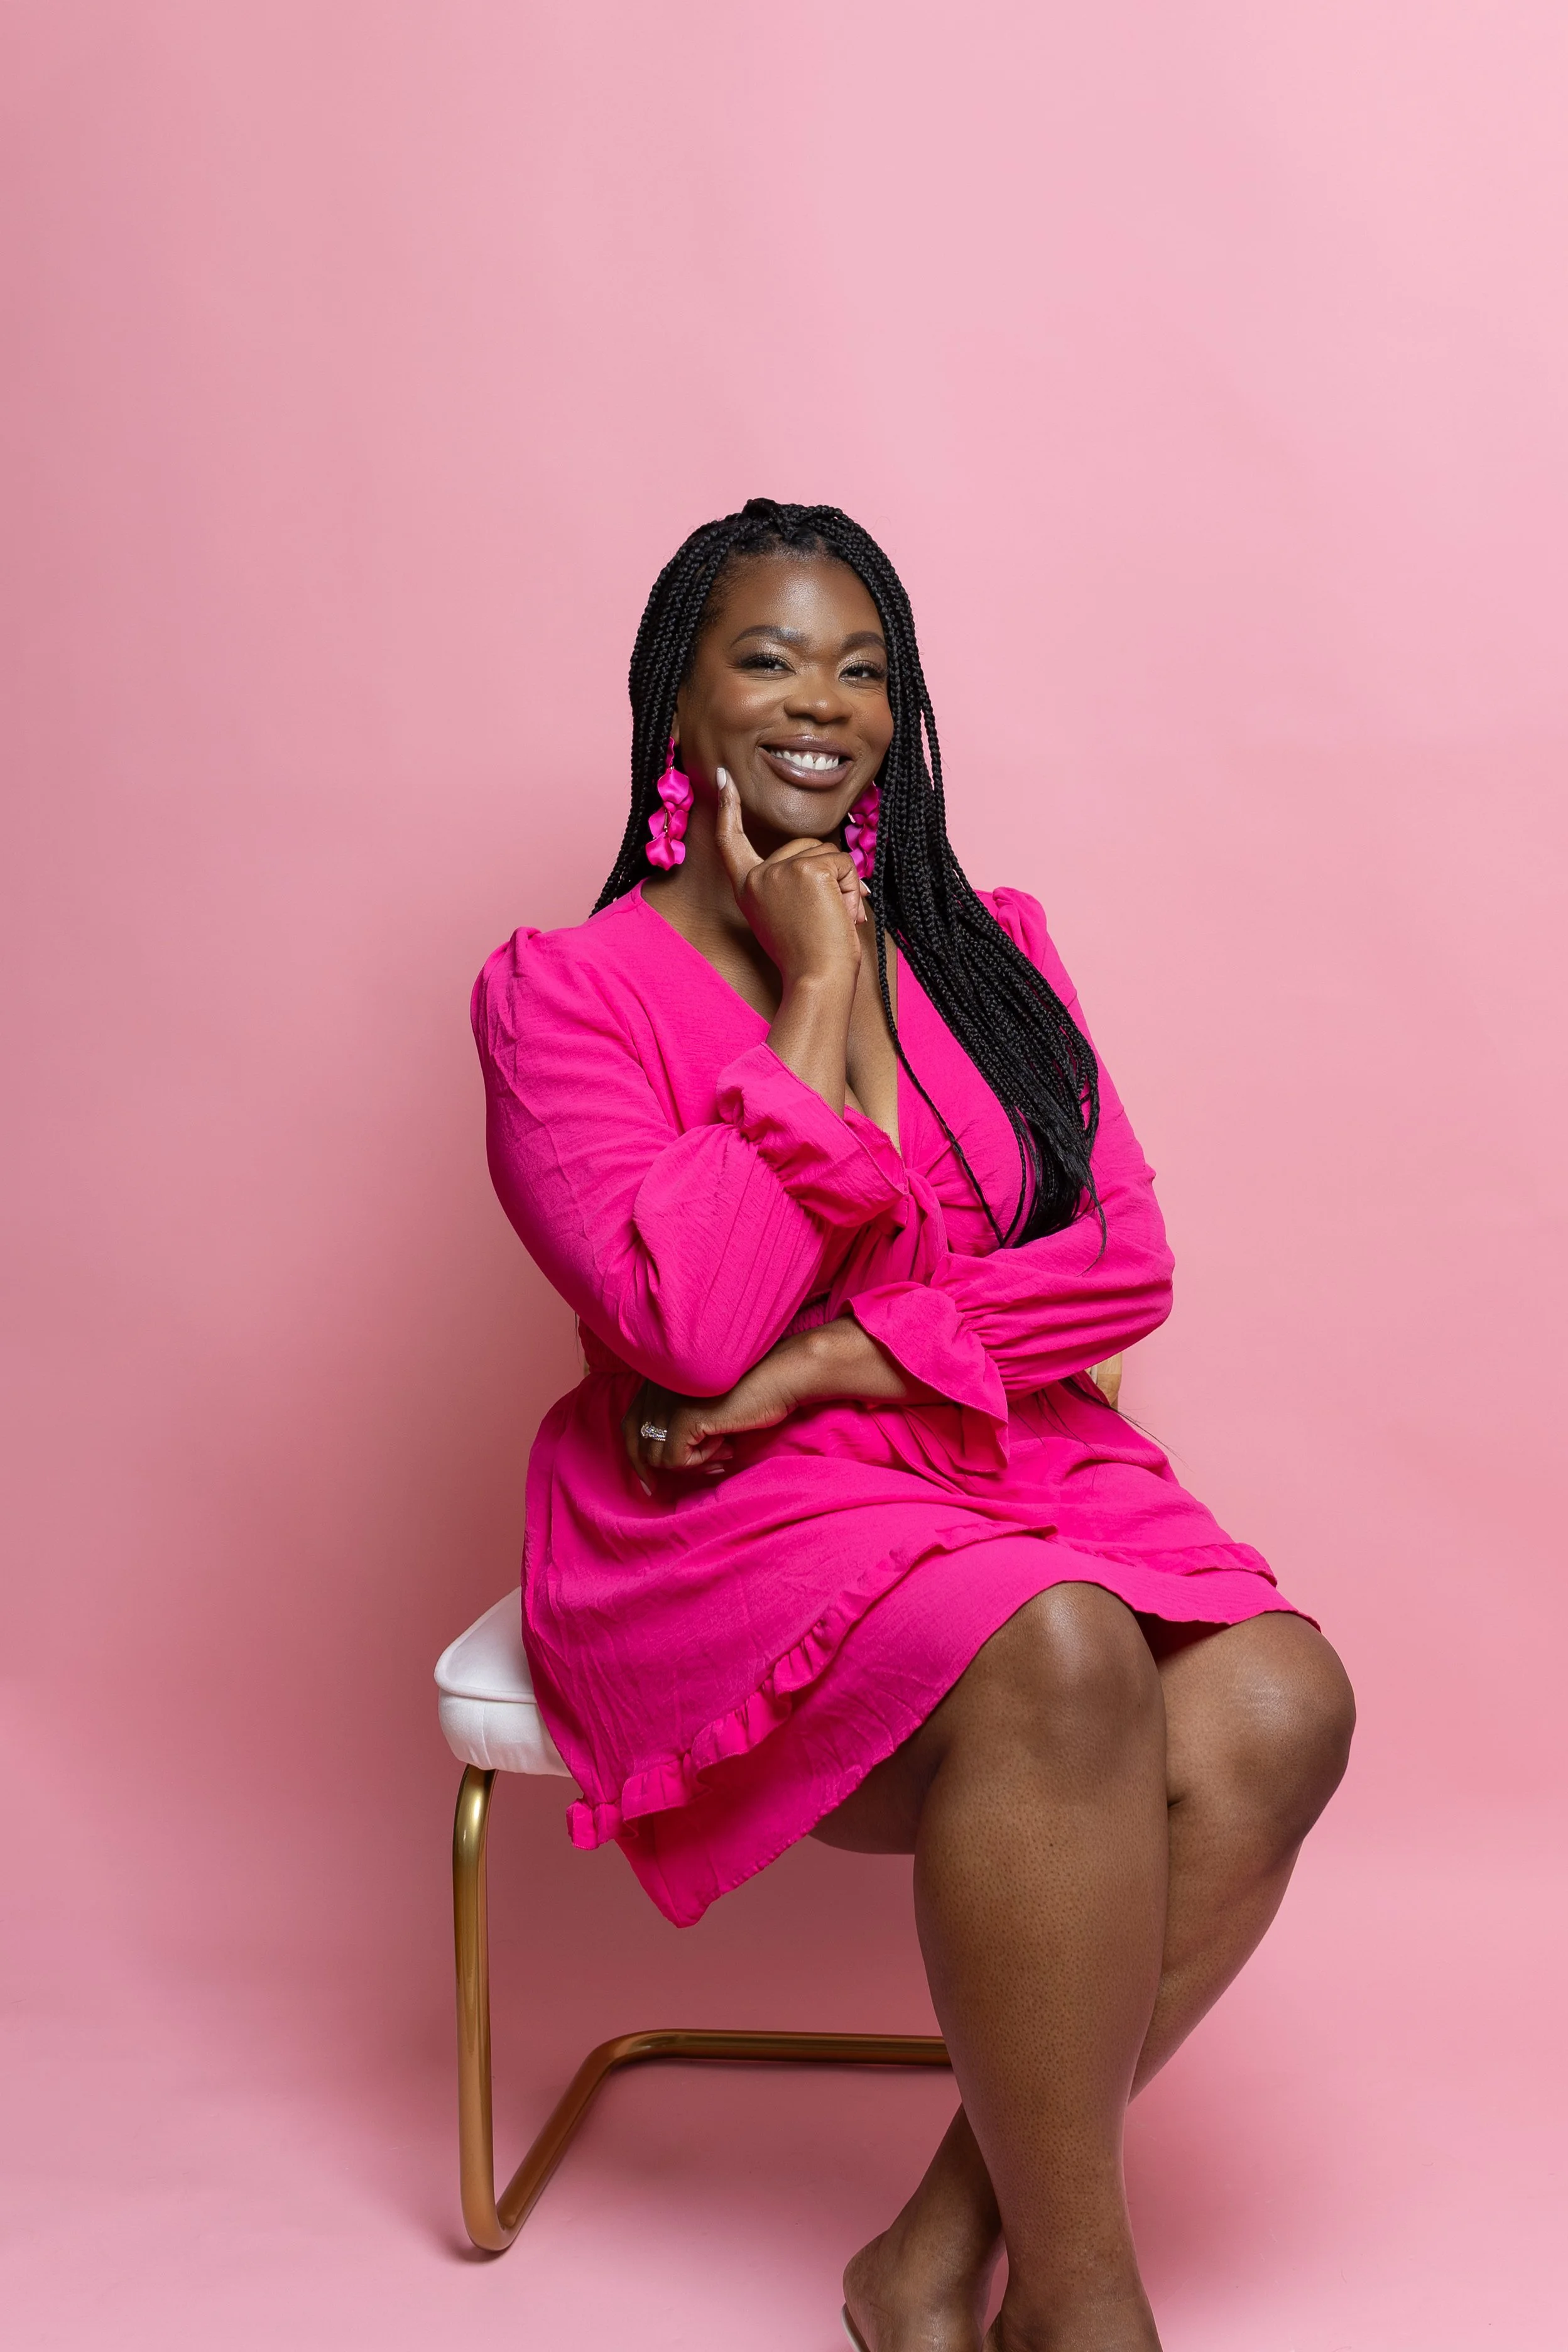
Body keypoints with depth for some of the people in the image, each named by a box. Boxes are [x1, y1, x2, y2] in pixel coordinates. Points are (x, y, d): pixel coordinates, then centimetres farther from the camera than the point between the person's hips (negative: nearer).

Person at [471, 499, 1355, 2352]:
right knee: (1056, 1665, -34)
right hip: (725, 1518, -4)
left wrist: (830, 1361, -12)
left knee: (1273, 1709, -25)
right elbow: (691, 1322, -16)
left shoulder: (987, 949, 13)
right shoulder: (569, 987, -1)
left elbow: (1124, 1264, 2)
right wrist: (817, 994, -10)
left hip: (1014, 1465, 5)